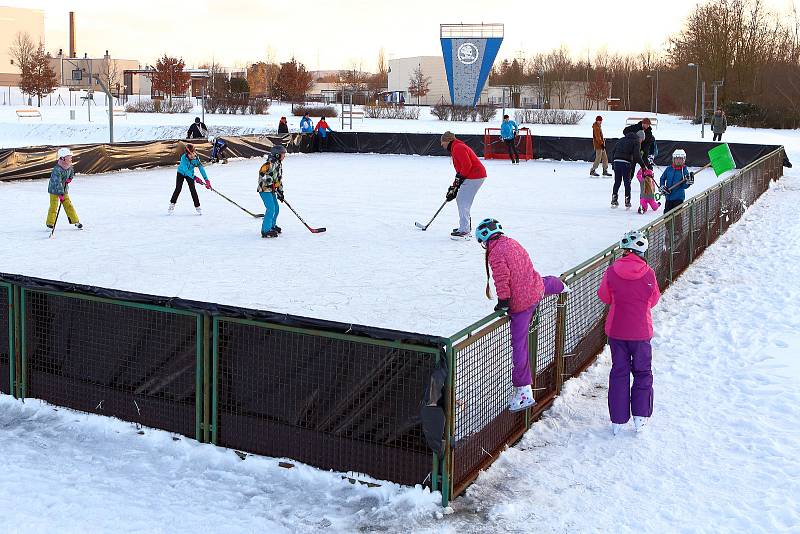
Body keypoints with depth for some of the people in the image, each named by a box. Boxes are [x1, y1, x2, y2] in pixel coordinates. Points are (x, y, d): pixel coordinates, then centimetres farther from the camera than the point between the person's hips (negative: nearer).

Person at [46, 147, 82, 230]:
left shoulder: (69, 167, -3)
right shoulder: (57, 170, -27)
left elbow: (72, 172, 23)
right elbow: (57, 183, -31)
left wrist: (70, 178, 3)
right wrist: (61, 194, -35)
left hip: (64, 190, 6)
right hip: (54, 190, -6)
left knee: (68, 205, 6)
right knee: (54, 207, -5)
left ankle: (75, 221, 12)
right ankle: (50, 223, 8)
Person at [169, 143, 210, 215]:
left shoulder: (196, 158, -24)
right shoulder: (184, 158, -32)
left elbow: (201, 169, -23)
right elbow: (185, 170, -37)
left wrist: (207, 180, -31)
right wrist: (194, 178, -46)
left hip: (190, 174, 2)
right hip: (181, 173, -2)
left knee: (193, 189, -8)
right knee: (178, 189, -9)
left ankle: (197, 206, -1)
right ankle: (172, 205, 4)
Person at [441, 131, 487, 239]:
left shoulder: (458, 148, -11)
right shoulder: (455, 148, 23)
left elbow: (467, 165, -22)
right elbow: (460, 169, 26)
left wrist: (459, 178, -14)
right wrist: (454, 187, 22)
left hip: (474, 176, -11)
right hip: (477, 175, 11)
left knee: (463, 202, -11)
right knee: (461, 200, 19)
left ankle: (464, 231, -13)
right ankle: (465, 227, 28)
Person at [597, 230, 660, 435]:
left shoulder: (612, 271, -11)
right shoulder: (648, 273, -13)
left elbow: (604, 297, 2)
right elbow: (653, 300, 1)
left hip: (616, 331, 1)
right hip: (641, 332, -1)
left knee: (619, 372, 12)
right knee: (642, 372, 16)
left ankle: (617, 420, 14)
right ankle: (640, 417, 14)